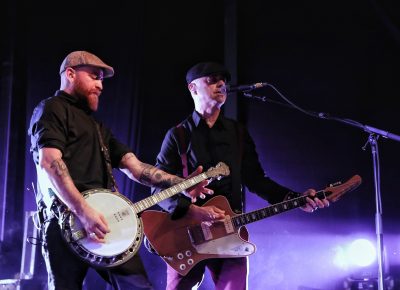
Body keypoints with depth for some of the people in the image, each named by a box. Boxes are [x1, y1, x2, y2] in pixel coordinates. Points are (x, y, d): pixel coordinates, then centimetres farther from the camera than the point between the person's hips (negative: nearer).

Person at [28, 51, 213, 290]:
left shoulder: (96, 126, 29)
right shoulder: (53, 109, 3)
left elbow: (134, 167, 20)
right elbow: (49, 161, -15)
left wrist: (182, 185, 7)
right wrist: (83, 210, -26)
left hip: (106, 222, 8)